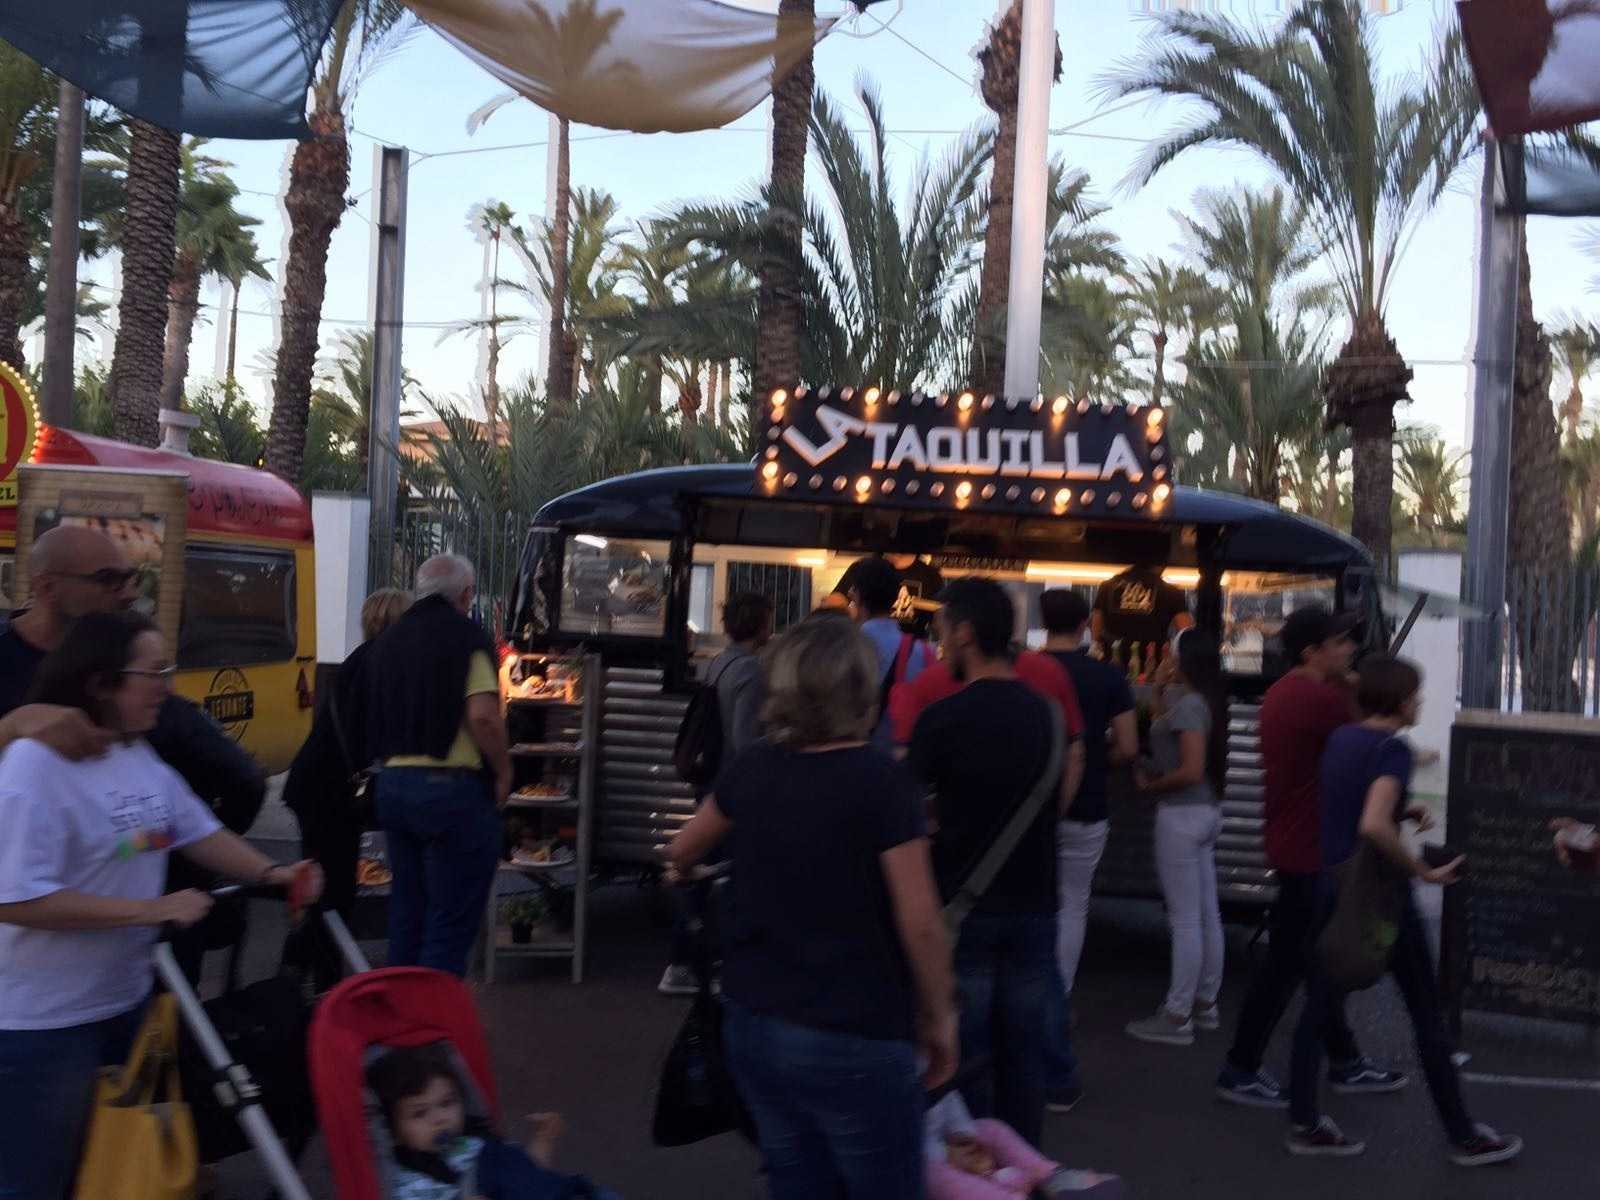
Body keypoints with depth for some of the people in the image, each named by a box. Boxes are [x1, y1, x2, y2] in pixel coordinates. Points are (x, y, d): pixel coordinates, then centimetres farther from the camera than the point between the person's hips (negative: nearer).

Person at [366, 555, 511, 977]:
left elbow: (375, 719, 18)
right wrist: (503, 771, -7)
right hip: (453, 787, -7)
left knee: (405, 911, 17)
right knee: (451, 919, -1)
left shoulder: (388, 640, 13)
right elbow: (482, 715, -19)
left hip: (393, 783, 7)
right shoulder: (466, 637, -9)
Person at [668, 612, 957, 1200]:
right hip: (854, 1040, -6)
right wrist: (939, 1016, -2)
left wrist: (683, 872, 42)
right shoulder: (880, 781, -16)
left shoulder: (752, 767, 1)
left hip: (754, 1024, 6)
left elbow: (682, 851, 19)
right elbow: (920, 923, -17)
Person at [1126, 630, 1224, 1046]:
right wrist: (1159, 691, 12)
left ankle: (1178, 1018, 1)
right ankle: (1205, 1004, 23)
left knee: (1184, 919, -5)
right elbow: (1163, 736, 19)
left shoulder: (1188, 705, -17)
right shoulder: (1190, 700, 10)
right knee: (1207, 914, 14)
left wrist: (1150, 785, -9)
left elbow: (1191, 771, -23)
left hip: (1182, 815, -10)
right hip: (1203, 811, 10)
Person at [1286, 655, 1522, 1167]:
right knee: (1427, 1015, 6)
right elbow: (1373, 826, -31)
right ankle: (1464, 1136, 16)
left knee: (1317, 1005, 11)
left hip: (1332, 887, 7)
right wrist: (1424, 871, -20)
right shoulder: (1392, 747, -17)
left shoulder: (1340, 739, 7)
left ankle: (1304, 1123, 16)